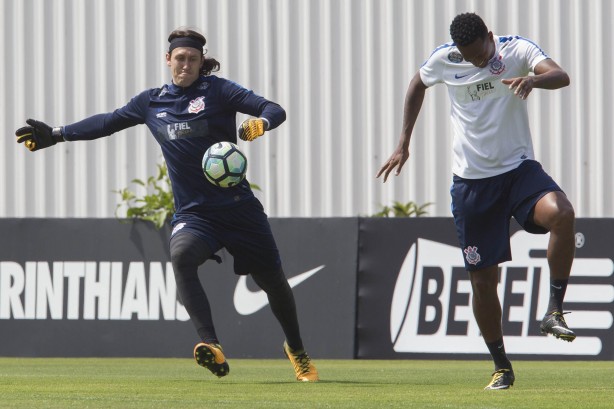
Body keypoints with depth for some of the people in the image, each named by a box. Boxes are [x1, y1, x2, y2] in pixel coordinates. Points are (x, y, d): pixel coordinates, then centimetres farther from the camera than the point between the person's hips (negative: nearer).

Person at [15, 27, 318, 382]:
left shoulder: (217, 90, -3)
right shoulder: (152, 102, 10)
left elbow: (275, 111, -11)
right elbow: (108, 122, 25)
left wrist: (258, 124, -34)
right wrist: (56, 135, 28)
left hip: (239, 206, -2)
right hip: (193, 212, 2)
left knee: (273, 281, 5)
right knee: (181, 255, -31)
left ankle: (297, 350, 35)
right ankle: (212, 348, -41)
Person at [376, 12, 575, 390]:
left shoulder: (517, 49, -10)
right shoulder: (445, 60, -3)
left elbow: (560, 76, -27)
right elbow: (418, 86, 19)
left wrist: (533, 79, -49)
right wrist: (404, 143, 18)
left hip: (519, 169, -2)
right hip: (472, 181, 2)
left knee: (562, 213, -33)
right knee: (482, 280, 1)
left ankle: (554, 311, -19)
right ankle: (502, 368, 17)